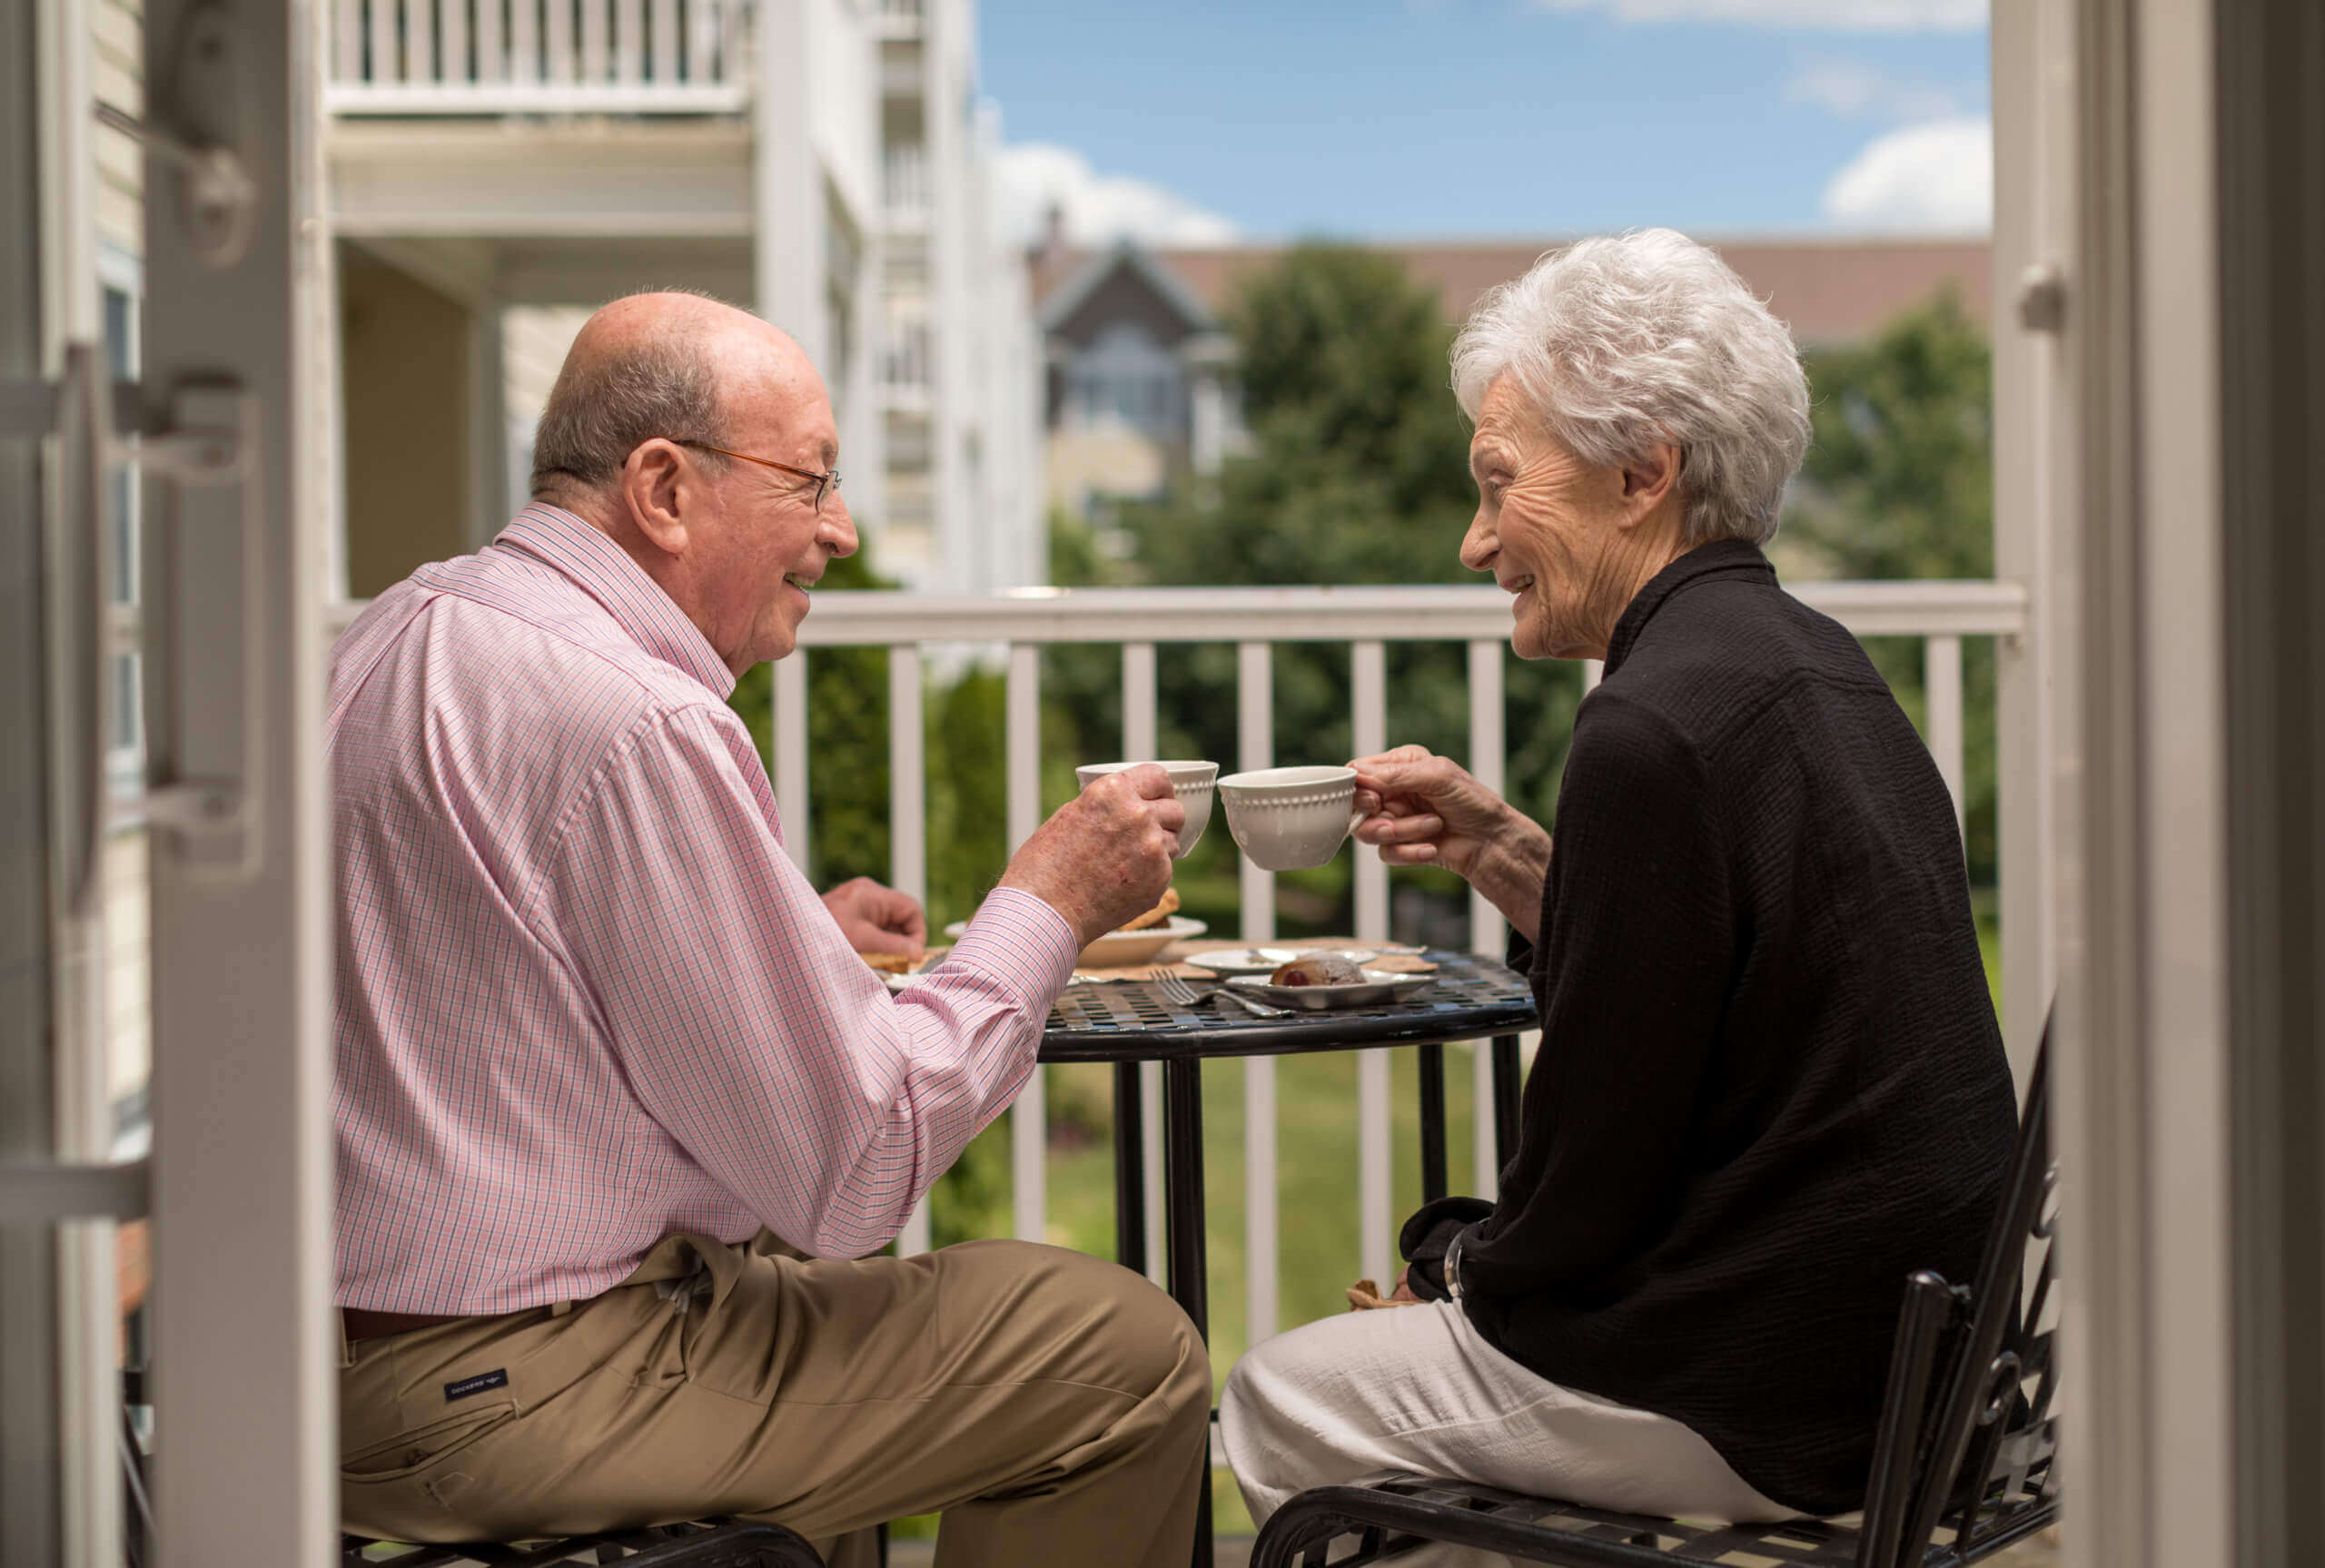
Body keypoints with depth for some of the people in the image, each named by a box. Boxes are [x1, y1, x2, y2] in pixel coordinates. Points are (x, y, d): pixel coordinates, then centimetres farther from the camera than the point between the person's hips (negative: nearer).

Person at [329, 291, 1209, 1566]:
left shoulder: (408, 635, 10)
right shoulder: (641, 727, -21)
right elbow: (847, 1172, -19)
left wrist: (794, 940, 23)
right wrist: (1048, 904, -8)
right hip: (511, 1393, -10)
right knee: (1132, 1353, -6)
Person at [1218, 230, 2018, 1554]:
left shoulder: (1660, 725, -21)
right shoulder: (1811, 663, 8)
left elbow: (1599, 1168, -18)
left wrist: (1460, 1265, 1)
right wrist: (1500, 851, 11)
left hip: (1775, 1394, -9)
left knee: (1276, 1401, 6)